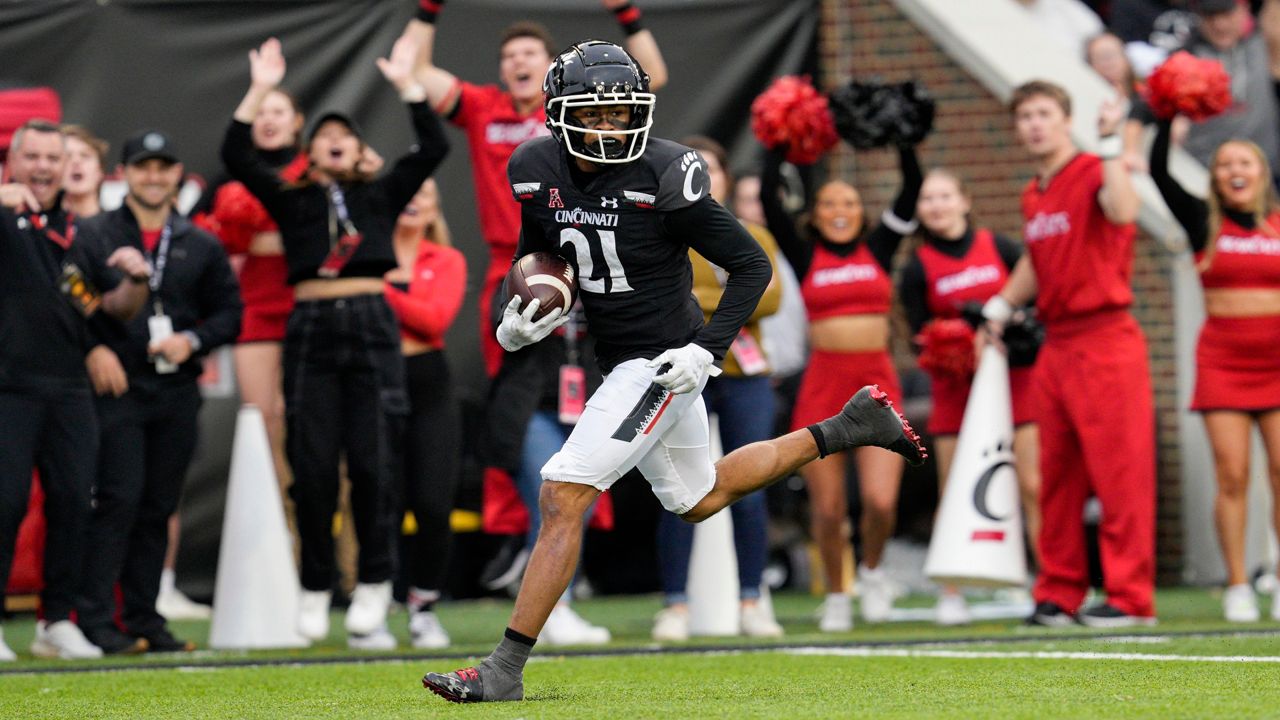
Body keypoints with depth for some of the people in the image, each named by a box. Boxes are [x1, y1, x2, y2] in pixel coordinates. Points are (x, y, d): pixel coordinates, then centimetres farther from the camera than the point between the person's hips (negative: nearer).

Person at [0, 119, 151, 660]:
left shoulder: (78, 234, 16)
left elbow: (119, 307, 21)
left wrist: (135, 278, -1)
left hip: (70, 391, 5)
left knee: (73, 503, 4)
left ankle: (58, 622, 13)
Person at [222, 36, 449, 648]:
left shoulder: (380, 195, 13)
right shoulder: (291, 200, 11)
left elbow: (434, 148, 3)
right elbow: (236, 157, 0)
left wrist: (407, 84, -2)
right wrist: (259, 92, -4)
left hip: (372, 327, 0)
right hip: (311, 328, 0)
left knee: (374, 464, -5)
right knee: (312, 468, -1)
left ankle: (373, 588, 3)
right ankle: (314, 592, 7)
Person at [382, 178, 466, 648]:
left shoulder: (448, 261, 9)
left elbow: (436, 318, -9)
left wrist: (384, 289, -13)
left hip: (429, 385, 1)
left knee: (434, 508, -6)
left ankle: (423, 608, 11)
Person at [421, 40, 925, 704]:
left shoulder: (662, 177, -21)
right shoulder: (539, 171, -3)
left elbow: (751, 265, -13)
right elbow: (536, 259, 15)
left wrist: (706, 350, -21)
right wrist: (514, 322, -5)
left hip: (663, 362, -8)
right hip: (620, 361, 8)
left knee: (563, 497, -15)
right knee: (699, 499, 25)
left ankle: (504, 672, -11)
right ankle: (850, 427, 38)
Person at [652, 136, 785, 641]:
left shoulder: (754, 238, 13)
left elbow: (769, 296, -3)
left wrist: (699, 299, -10)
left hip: (745, 377, 2)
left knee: (749, 493, -1)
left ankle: (751, 602, 6)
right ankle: (675, 605, -3)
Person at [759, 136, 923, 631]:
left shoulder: (880, 250, 10)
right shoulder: (805, 258, 8)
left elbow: (912, 189, 6)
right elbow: (769, 202, 0)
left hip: (876, 383, 0)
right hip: (822, 382, 0)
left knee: (881, 501, -13)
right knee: (828, 508, 1)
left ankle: (872, 571, 16)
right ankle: (836, 595, 22)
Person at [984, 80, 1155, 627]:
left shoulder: (1093, 174, -8)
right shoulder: (1032, 197, 16)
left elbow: (1123, 212, -31)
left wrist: (1111, 144, -27)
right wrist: (1000, 307, 27)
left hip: (1105, 341, -8)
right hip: (1055, 346, 8)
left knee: (1119, 472, -7)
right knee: (1057, 478, 11)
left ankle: (1129, 597, -6)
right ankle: (1059, 594, 17)